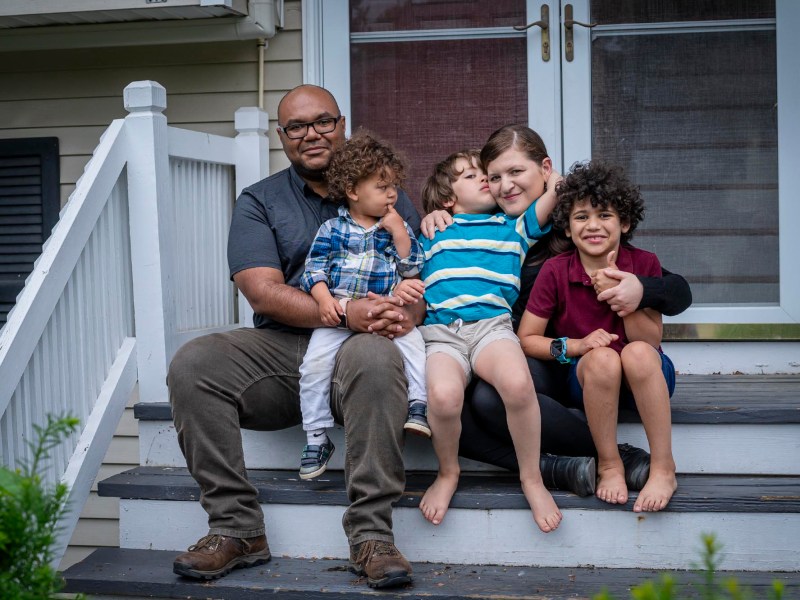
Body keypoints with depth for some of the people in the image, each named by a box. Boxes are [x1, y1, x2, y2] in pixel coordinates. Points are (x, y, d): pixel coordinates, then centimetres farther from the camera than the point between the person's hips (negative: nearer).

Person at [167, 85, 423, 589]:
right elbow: (264, 293, -4)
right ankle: (236, 528, -18)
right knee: (192, 364, -24)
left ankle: (372, 535, -32)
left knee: (375, 355, -37)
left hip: (357, 347, -1)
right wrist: (345, 314, -19)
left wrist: (407, 314, -19)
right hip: (280, 350, 2)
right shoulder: (259, 202, 12)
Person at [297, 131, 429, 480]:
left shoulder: (397, 226, 13)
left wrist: (398, 232, -5)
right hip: (337, 314, -1)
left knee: (412, 341, -27)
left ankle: (418, 406, -19)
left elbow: (411, 269, 5)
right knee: (315, 362, -18)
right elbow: (314, 270, 4)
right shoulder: (332, 229, 9)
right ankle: (316, 439, -8)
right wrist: (324, 300, -14)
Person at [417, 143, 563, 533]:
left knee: (517, 383, -35)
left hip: (492, 324, 0)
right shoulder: (434, 234, 26)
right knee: (443, 394, -34)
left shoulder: (513, 226, 25)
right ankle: (448, 473, -3)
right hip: (440, 331, 0)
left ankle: (531, 478, -12)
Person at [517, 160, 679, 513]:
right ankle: (609, 466, -16)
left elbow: (653, 342, -8)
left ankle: (663, 469, -23)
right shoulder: (555, 271, -9)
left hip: (645, 381, 1)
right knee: (602, 358, -34)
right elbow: (526, 339, -6)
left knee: (638, 352, -34)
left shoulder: (644, 264, -6)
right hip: (587, 381, 0)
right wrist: (576, 345, -22)